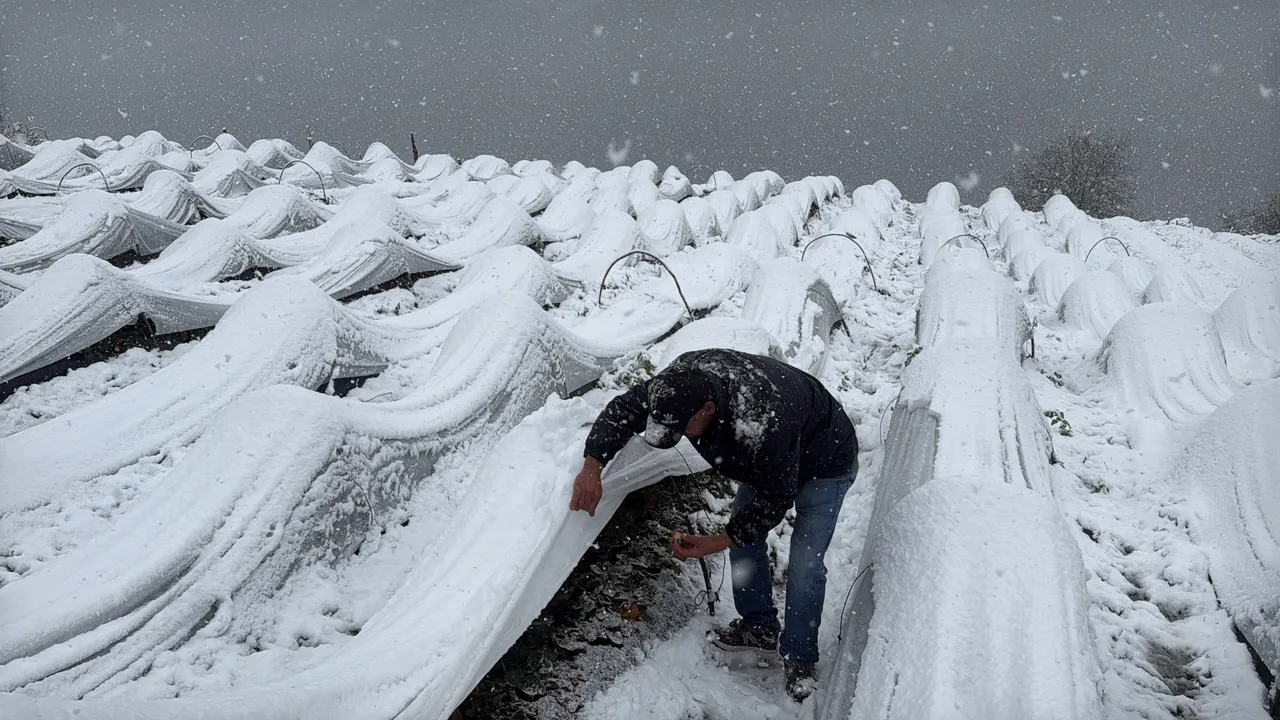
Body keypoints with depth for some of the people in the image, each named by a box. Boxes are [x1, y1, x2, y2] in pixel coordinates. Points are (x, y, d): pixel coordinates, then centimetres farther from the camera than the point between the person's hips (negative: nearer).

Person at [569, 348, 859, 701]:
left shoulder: (763, 427, -46)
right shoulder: (683, 380, -28)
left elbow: (775, 499, -30)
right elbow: (624, 408, -15)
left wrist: (717, 542, -26)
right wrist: (592, 467, -28)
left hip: (825, 462, -7)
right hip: (767, 460, 7)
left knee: (805, 565, -10)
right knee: (744, 534, 10)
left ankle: (799, 659, 10)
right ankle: (759, 626, 29)